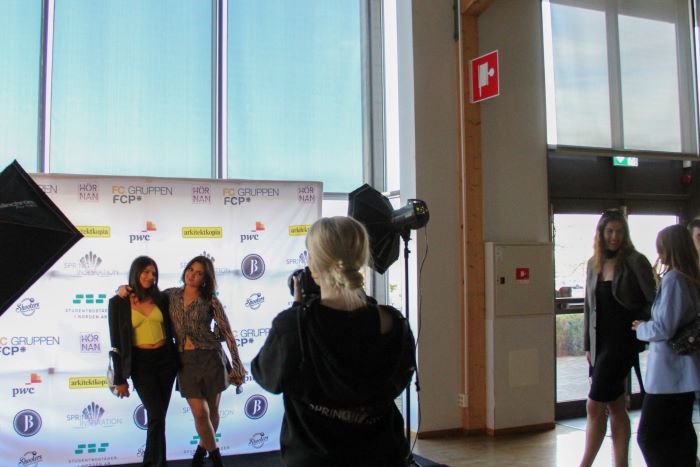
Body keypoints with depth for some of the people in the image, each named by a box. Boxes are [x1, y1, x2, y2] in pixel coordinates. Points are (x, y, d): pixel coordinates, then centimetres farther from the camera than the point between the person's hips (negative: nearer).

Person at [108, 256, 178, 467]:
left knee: (158, 416, 10)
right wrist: (120, 379, -4)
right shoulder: (118, 302, -3)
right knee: (156, 416, -7)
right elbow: (116, 343, -3)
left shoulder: (161, 298, 4)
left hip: (166, 359, 3)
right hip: (141, 363, -3)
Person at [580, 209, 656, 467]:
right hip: (601, 342, 6)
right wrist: (588, 345, 11)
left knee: (595, 405, -9)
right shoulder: (594, 264, 10)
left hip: (624, 340, -6)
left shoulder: (635, 261, -7)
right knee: (615, 407, 10)